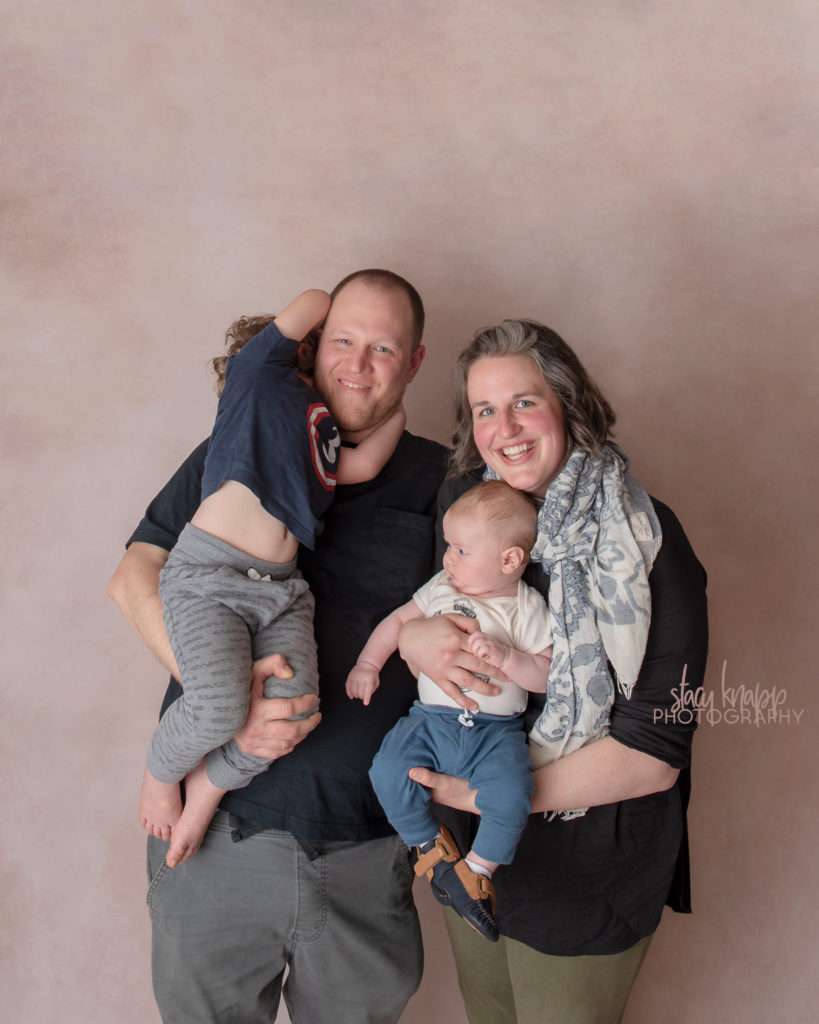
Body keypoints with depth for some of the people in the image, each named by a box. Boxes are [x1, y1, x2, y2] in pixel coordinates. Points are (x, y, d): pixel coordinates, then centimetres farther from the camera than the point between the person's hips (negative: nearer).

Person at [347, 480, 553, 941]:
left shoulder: (527, 608, 0)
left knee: (511, 796, -28)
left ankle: (477, 871, 1)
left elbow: (548, 675, -5)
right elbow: (399, 620, 17)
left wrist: (504, 655, -20)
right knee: (388, 774, -22)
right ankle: (430, 845, 6)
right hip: (432, 719, 3)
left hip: (496, 729, -3)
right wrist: (367, 664, 6)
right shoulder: (441, 588, 10)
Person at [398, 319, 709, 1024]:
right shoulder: (463, 502, -7)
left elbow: (655, 755, -23)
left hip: (588, 871, -4)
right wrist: (409, 637, -18)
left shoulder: (645, 544, -22)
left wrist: (490, 794, -21)